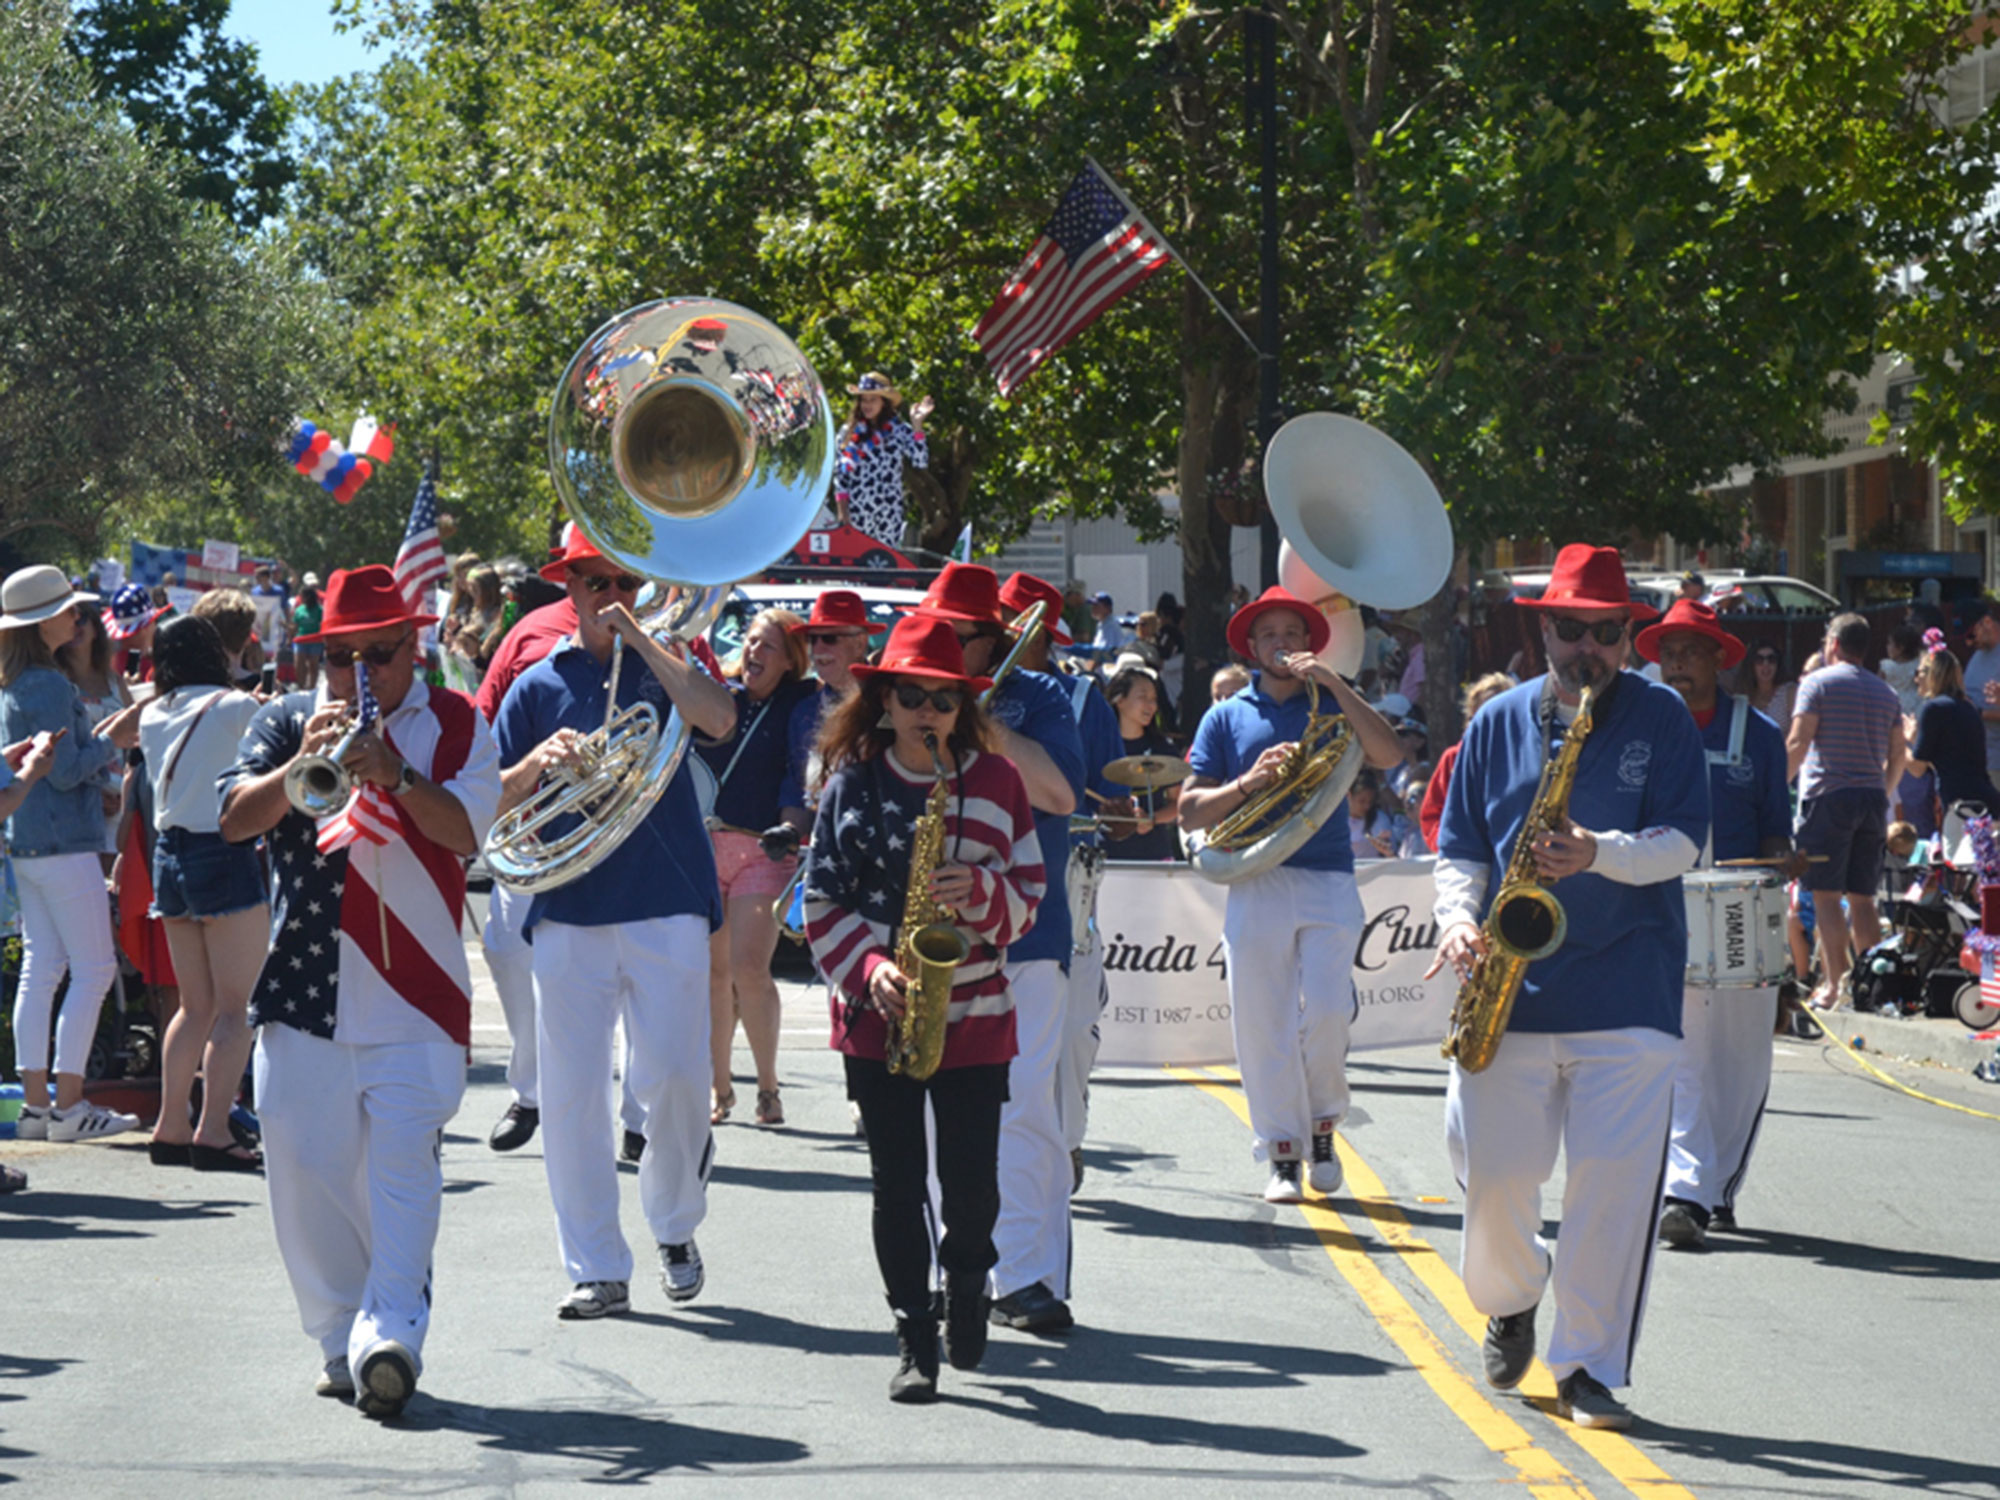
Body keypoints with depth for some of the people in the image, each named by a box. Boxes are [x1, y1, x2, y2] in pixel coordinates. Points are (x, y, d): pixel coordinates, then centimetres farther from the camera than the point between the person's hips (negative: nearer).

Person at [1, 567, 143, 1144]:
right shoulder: (49, 685, -16)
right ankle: (69, 1106, -5)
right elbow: (66, 771, -18)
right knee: (94, 969, -4)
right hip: (64, 844, -9)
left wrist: (101, 736, 14)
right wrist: (111, 739, -6)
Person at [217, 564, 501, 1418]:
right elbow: (234, 819, -5)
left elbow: (466, 832, -9)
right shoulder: (288, 721, 9)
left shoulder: (454, 725, 5)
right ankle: (340, 1339, 12)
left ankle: (390, 1337, -22)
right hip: (303, 989, 2)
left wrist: (396, 776, -25)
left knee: (403, 1163, -13)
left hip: (415, 995, -2)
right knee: (307, 1170, 2)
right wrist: (302, 765, -21)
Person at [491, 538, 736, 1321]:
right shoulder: (538, 685, 12)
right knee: (570, 1093, -1)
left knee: (672, 1078, -7)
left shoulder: (666, 663, 9)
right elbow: (494, 801, 8)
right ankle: (596, 1271, 5)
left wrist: (639, 639, -13)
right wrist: (538, 763, -12)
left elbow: (719, 719, -13)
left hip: (667, 903, -1)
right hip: (567, 911, 2)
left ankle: (675, 1227, 18)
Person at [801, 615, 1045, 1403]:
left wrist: (979, 891, -17)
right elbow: (822, 901, 3)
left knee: (972, 1181, -1)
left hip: (973, 1012, 0)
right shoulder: (850, 783, 3)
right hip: (878, 1014, 0)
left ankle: (966, 1281, 30)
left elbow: (1029, 892, 4)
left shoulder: (995, 779, 3)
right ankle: (915, 1338, 9)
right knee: (896, 1182, 1)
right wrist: (869, 967, -12)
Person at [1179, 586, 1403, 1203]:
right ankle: (1283, 1155, 6)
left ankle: (1322, 1125, 12)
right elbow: (1190, 811, 7)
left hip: (1329, 882, -1)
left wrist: (1334, 684, -8)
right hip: (1254, 885, 1)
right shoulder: (1226, 718, 13)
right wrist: (1247, 782, -11)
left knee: (1327, 1013, -12)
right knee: (1262, 1023, -2)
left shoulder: (1332, 705, 13)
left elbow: (1389, 755, -6)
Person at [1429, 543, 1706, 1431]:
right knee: (1491, 1168, 1)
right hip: (1511, 985, 2)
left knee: (1613, 1178, -8)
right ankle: (1511, 1298, 32)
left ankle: (1590, 1369, 0)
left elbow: (1681, 842, -3)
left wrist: (1601, 852, -21)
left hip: (1628, 985, -2)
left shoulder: (1661, 719, 5)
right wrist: (1459, 919, -6)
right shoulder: (1498, 724, 11)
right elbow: (1460, 850, 14)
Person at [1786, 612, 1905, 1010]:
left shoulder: (1818, 683, -2)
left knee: (1826, 894, -6)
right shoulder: (1884, 691, 15)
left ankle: (1833, 984, -12)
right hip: (1873, 798, 6)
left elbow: (1797, 743, -9)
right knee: (1862, 898, 9)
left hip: (1829, 795, -6)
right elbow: (1898, 755, 16)